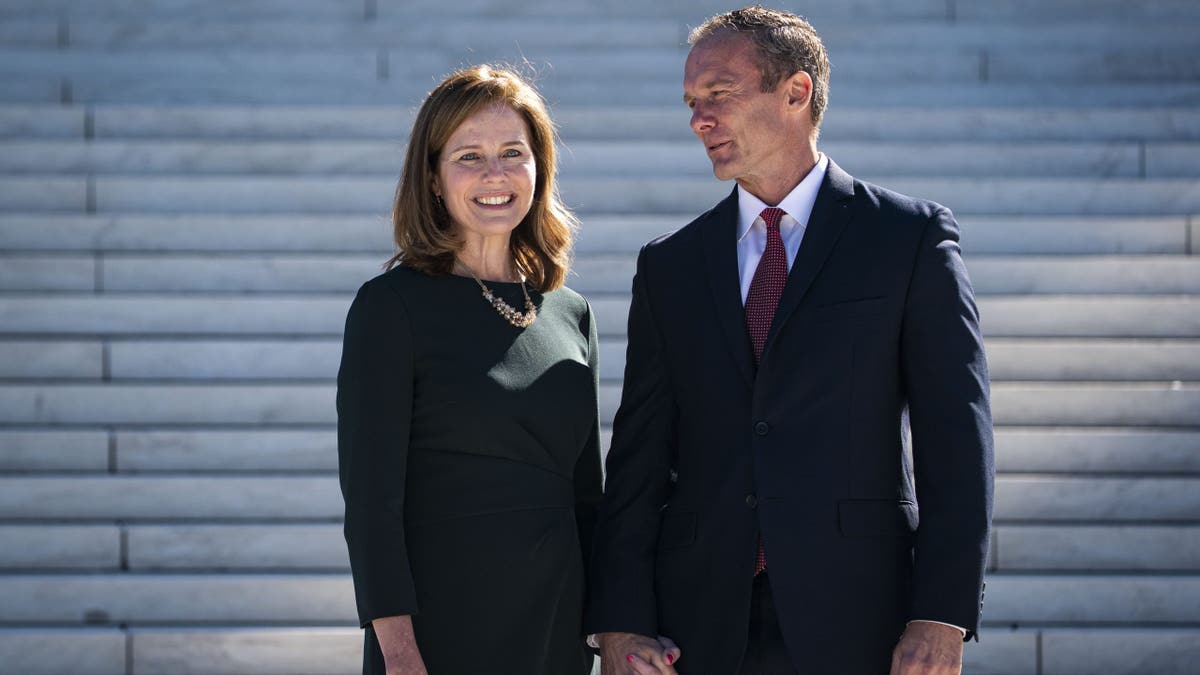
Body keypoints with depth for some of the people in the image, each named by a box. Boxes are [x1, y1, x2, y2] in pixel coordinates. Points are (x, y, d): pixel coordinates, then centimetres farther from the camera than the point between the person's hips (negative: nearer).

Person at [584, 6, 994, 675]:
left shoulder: (912, 237, 3)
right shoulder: (669, 267, 13)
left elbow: (955, 437, -3)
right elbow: (640, 453, 9)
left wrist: (942, 619, -12)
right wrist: (618, 621, -2)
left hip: (855, 620, -3)